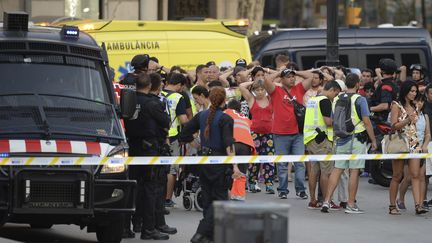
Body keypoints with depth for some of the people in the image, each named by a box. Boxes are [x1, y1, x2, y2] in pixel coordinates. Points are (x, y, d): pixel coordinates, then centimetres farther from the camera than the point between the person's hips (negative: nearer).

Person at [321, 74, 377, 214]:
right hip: (357, 138, -5)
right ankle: (351, 205, 0)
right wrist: (373, 140, -4)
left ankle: (327, 201, 1)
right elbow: (366, 122, -11)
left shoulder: (337, 100, 8)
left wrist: (336, 138, 23)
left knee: (337, 169, 7)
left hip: (341, 139, 5)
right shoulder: (359, 99, -8)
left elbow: (333, 121, 13)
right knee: (354, 171, -1)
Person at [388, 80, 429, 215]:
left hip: (414, 143, 5)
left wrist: (422, 144, 20)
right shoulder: (397, 106, -3)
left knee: (415, 175, -8)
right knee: (397, 176, 1)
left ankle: (418, 205, -16)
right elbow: (394, 125, -10)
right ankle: (392, 206, 9)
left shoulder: (413, 107, 16)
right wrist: (408, 121, -23)